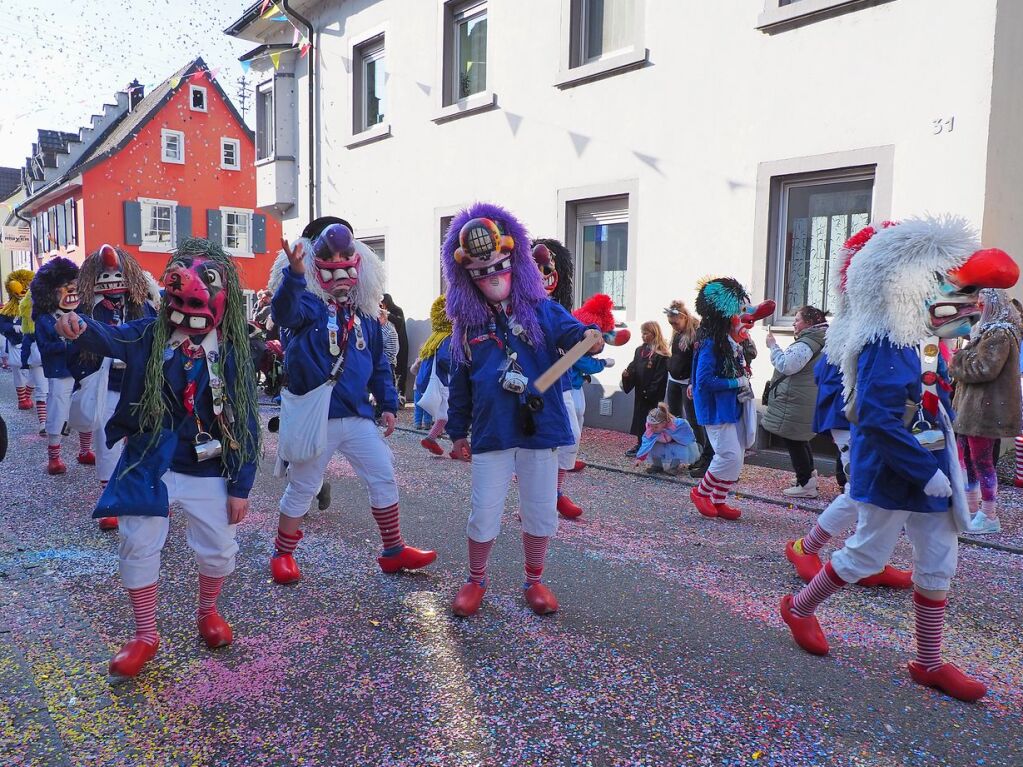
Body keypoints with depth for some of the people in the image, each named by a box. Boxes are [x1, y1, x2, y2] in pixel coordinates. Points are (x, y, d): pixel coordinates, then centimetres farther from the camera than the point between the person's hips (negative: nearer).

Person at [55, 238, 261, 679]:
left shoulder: (234, 355, -8)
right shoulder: (149, 336, -5)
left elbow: (246, 424, -7)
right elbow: (110, 338, -27)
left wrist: (241, 486, -7)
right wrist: (80, 329, -52)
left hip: (208, 473, 0)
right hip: (148, 468, 1)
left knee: (218, 549, 9)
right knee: (138, 547, 4)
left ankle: (208, 611, 40)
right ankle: (146, 635, 25)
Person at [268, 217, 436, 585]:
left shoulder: (365, 314, 9)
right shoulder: (309, 303, -8)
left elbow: (379, 364, 15)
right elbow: (284, 312, -34)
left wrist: (388, 403, 9)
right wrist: (294, 274, -51)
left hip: (358, 416, 5)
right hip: (315, 417, -5)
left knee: (383, 478, 9)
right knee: (301, 488, 8)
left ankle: (393, 551, 24)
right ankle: (282, 554, 28)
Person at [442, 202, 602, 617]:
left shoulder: (540, 311, -1)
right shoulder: (467, 327, 5)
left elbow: (568, 330, -20)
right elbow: (460, 385, 11)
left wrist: (587, 338, -43)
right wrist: (458, 432, 13)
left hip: (540, 429, -1)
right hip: (491, 435, 1)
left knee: (540, 511, 11)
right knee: (484, 512, 6)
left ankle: (534, 580, 32)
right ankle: (476, 581, 29)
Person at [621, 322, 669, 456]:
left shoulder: (661, 354, -12)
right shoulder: (640, 350, 11)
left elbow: (660, 376, -15)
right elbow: (633, 368, 13)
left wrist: (650, 392, -18)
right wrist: (627, 373, -9)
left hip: (653, 395, -7)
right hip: (640, 392, 7)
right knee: (639, 416, 12)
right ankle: (640, 443, 22)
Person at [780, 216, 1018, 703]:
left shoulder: (919, 343, 8)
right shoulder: (886, 347, -22)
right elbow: (877, 418, -29)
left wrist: (940, 470, 12)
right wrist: (927, 473, -25)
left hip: (929, 473, 9)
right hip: (893, 474, -9)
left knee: (938, 565, 12)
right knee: (867, 554, 6)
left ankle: (929, 663, 24)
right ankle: (800, 607, 28)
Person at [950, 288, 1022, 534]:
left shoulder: (999, 334, -15)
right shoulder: (987, 331, 18)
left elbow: (984, 369, -22)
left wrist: (957, 363, -8)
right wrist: (961, 362, 4)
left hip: (985, 408, -10)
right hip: (971, 405, 10)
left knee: (981, 460, -4)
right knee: (966, 456, 15)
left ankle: (989, 517, 4)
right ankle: (971, 507, 26)